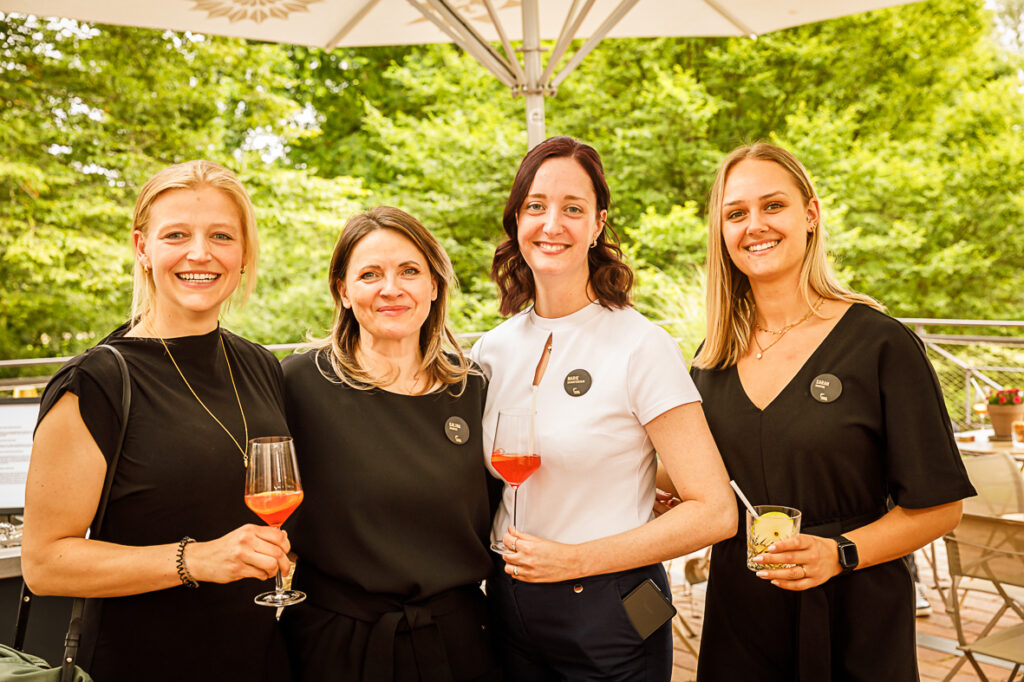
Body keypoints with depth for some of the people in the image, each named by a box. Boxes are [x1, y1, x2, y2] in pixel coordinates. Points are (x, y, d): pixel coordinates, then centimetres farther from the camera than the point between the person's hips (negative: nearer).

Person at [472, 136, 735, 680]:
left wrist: (573, 559, -17)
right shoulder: (493, 350, 1)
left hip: (608, 615, -4)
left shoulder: (641, 346, -14)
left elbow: (714, 512, -17)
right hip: (510, 608, 5)